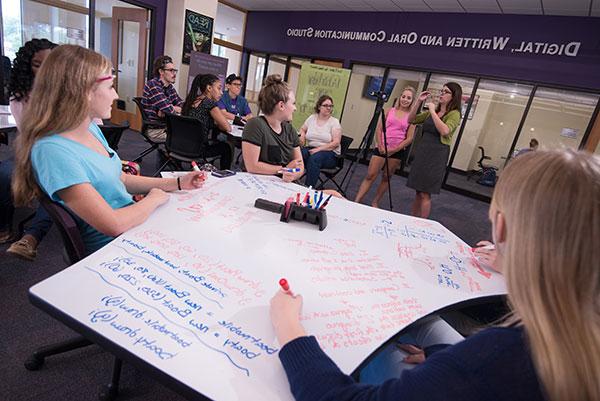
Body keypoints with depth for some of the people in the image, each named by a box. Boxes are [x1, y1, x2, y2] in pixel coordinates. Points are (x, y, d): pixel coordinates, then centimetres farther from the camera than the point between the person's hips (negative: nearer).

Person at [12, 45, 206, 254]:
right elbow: (113, 224, -27)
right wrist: (154, 198, -10)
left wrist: (177, 183, 8)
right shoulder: (52, 150, -24)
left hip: (134, 224, 8)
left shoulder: (92, 128, 3)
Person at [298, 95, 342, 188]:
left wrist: (319, 149, -20)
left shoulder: (334, 122, -1)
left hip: (329, 152, -3)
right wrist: (302, 134, 1)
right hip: (310, 148, 3)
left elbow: (336, 142, -9)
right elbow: (302, 129, 27)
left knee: (314, 158, -37)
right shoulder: (312, 118, 11)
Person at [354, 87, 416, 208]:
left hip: (397, 151, 0)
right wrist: (380, 145, -7)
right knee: (370, 176, -4)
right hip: (382, 147, 0)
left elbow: (409, 138, -3)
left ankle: (375, 203, 20)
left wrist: (394, 150, -11)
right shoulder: (390, 111, 7)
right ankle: (356, 201, -4)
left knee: (386, 177, 8)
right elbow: (379, 129, 5)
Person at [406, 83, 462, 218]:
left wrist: (433, 111, -18)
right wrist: (419, 101, 3)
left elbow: (445, 131, -25)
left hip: (436, 155, -6)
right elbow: (411, 119, 13)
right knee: (418, 191, 10)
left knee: (425, 193, -6)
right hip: (422, 151, 7)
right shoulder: (432, 111, 14)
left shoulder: (454, 114, -7)